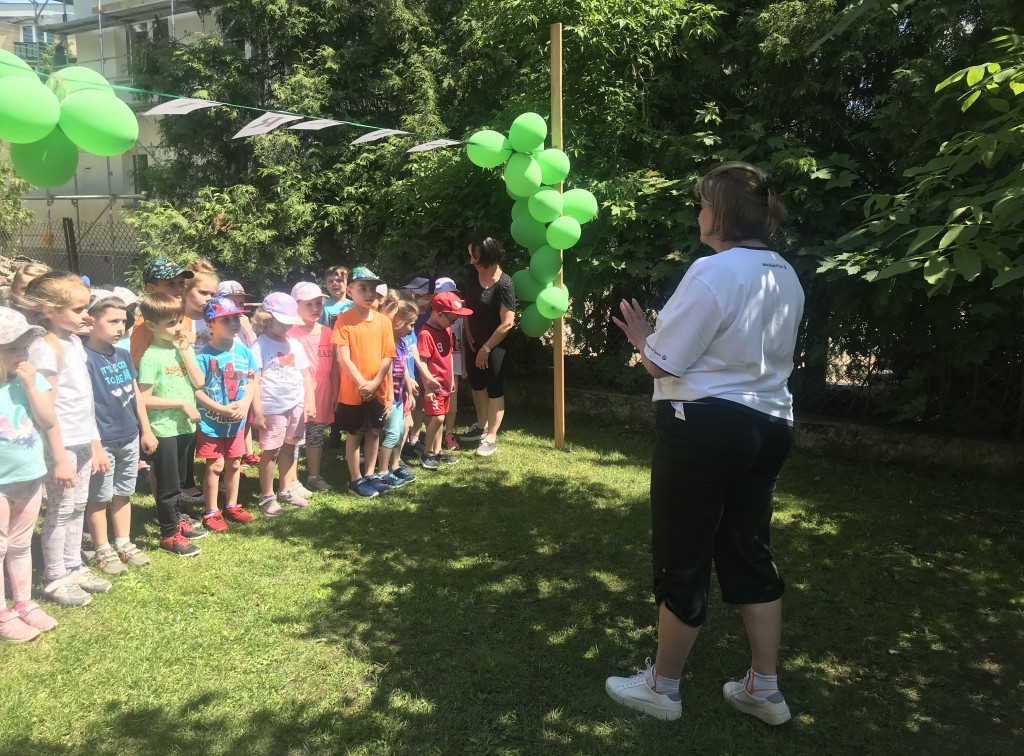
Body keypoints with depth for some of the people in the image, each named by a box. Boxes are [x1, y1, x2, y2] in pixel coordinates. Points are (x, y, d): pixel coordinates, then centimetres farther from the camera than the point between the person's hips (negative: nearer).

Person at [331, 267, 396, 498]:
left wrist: (375, 383, -12)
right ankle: (356, 480, 21)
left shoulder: (383, 321, 2)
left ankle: (370, 475, 29)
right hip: (353, 392, -4)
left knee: (374, 432, 14)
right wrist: (362, 384, -18)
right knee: (354, 435, 8)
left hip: (378, 390, 4)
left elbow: (387, 356, 0)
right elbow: (344, 359, -14)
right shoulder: (344, 320, -9)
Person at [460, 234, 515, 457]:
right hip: (473, 342, 7)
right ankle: (481, 426, 38)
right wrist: (468, 334, 0)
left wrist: (486, 348, -16)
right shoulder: (473, 275, -3)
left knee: (494, 391, 3)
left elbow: (507, 323, -22)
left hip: (494, 345, -7)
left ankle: (491, 438, 14)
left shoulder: (504, 284, -22)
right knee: (476, 385, 20)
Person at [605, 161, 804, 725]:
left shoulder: (712, 272, -18)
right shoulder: (786, 277, 10)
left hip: (705, 428, -8)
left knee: (682, 558, 5)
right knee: (749, 552, 17)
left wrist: (640, 335, 5)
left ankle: (662, 688, 22)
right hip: (768, 425, 9)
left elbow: (662, 362, -16)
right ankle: (764, 689, 27)